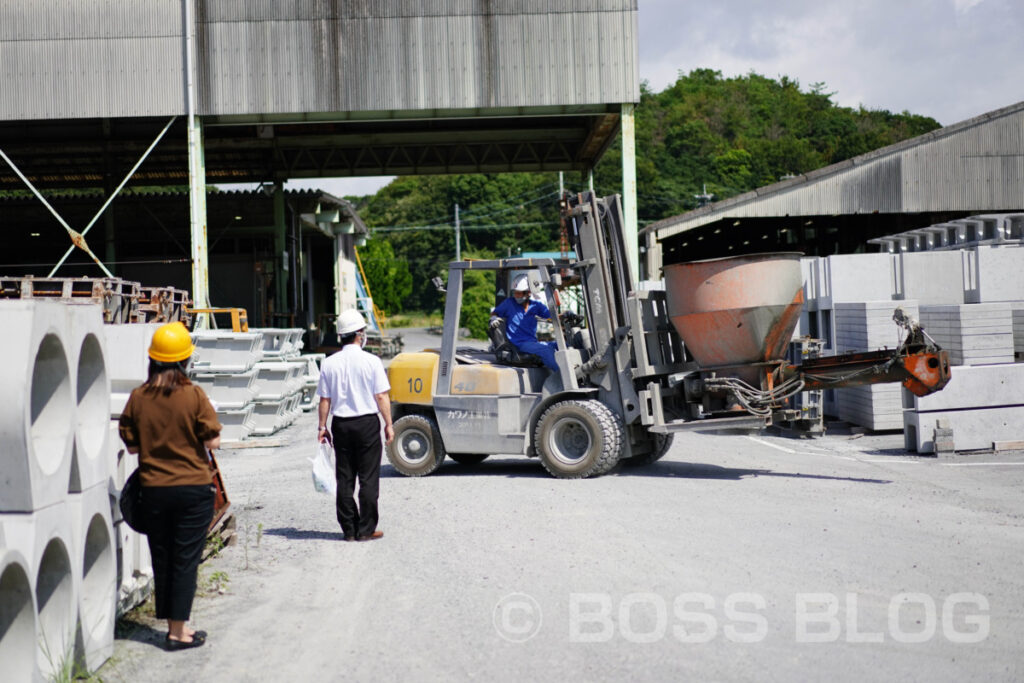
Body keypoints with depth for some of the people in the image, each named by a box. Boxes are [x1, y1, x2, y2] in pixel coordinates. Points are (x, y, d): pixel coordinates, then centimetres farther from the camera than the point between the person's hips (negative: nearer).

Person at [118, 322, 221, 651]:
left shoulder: (138, 398, -3)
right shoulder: (193, 396, -12)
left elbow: (131, 444, 3)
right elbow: (213, 442, -11)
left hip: (153, 489, 3)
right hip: (193, 488, -3)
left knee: (161, 558, 14)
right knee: (185, 558, 3)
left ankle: (173, 624, 23)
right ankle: (178, 631, 4)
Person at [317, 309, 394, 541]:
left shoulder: (329, 363, -1)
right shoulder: (371, 361, -9)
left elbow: (325, 399, 2)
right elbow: (381, 396, -8)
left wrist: (322, 427, 10)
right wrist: (389, 424, 0)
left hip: (341, 424, 3)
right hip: (367, 423, -3)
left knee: (344, 479, 9)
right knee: (368, 479, 3)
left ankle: (349, 529, 12)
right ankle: (366, 529, 5)